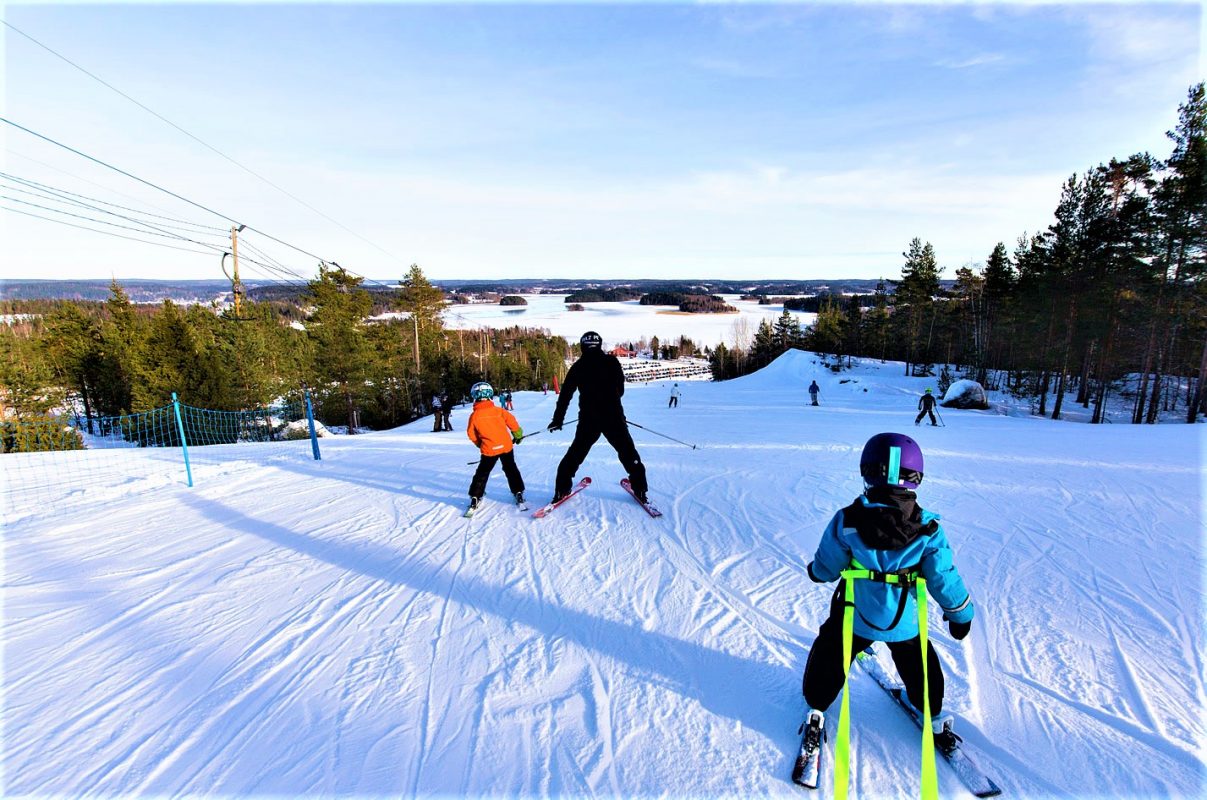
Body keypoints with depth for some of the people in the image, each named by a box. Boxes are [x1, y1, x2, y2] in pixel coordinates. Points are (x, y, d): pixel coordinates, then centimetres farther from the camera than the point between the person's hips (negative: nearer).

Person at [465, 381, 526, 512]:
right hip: (506, 446, 1)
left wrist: (480, 444, 20)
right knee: (511, 470, 17)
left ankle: (475, 497, 14)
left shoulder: (474, 415, -6)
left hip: (489, 449, -1)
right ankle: (518, 493, 18)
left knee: (482, 473, 14)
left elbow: (471, 434, 2)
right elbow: (512, 421, -4)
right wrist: (518, 435, 12)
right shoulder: (499, 410, -6)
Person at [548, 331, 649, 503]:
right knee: (628, 453, 11)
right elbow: (620, 389, 7)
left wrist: (558, 419, 9)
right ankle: (639, 488, 9)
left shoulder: (578, 366, 2)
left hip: (588, 419, 1)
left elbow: (565, 394, 2)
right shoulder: (611, 361, -1)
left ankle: (561, 490, 15)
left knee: (575, 453, 16)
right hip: (613, 417, -1)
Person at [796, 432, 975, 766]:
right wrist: (960, 614, 10)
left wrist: (814, 570, 13)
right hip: (905, 621, 2)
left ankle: (816, 709, 34)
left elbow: (824, 569, -12)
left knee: (830, 660, 22)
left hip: (854, 617, -1)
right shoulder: (928, 529, -19)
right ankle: (935, 718, 48)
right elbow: (944, 579, -8)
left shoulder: (846, 522, -22)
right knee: (919, 668, 30)